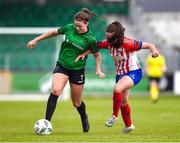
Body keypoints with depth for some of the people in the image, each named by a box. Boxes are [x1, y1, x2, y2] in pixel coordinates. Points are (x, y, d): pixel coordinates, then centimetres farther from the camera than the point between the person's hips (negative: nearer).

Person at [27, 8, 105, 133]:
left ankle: (84, 118, 45)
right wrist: (36, 40, 11)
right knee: (55, 90, -25)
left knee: (77, 103, 10)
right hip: (62, 66, 1)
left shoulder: (90, 39, -13)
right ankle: (46, 122, -25)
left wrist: (98, 70, -13)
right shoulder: (69, 28, -6)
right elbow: (54, 32, 10)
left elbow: (97, 55, 2)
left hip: (77, 70, -1)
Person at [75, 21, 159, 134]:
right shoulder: (108, 43, -12)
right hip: (120, 73, 7)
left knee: (117, 89, -32)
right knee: (123, 101, 15)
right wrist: (84, 53, -11)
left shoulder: (128, 44, -28)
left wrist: (154, 51, -45)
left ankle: (114, 116, -13)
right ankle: (129, 125, 37)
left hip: (134, 72, -7)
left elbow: (149, 45, -25)